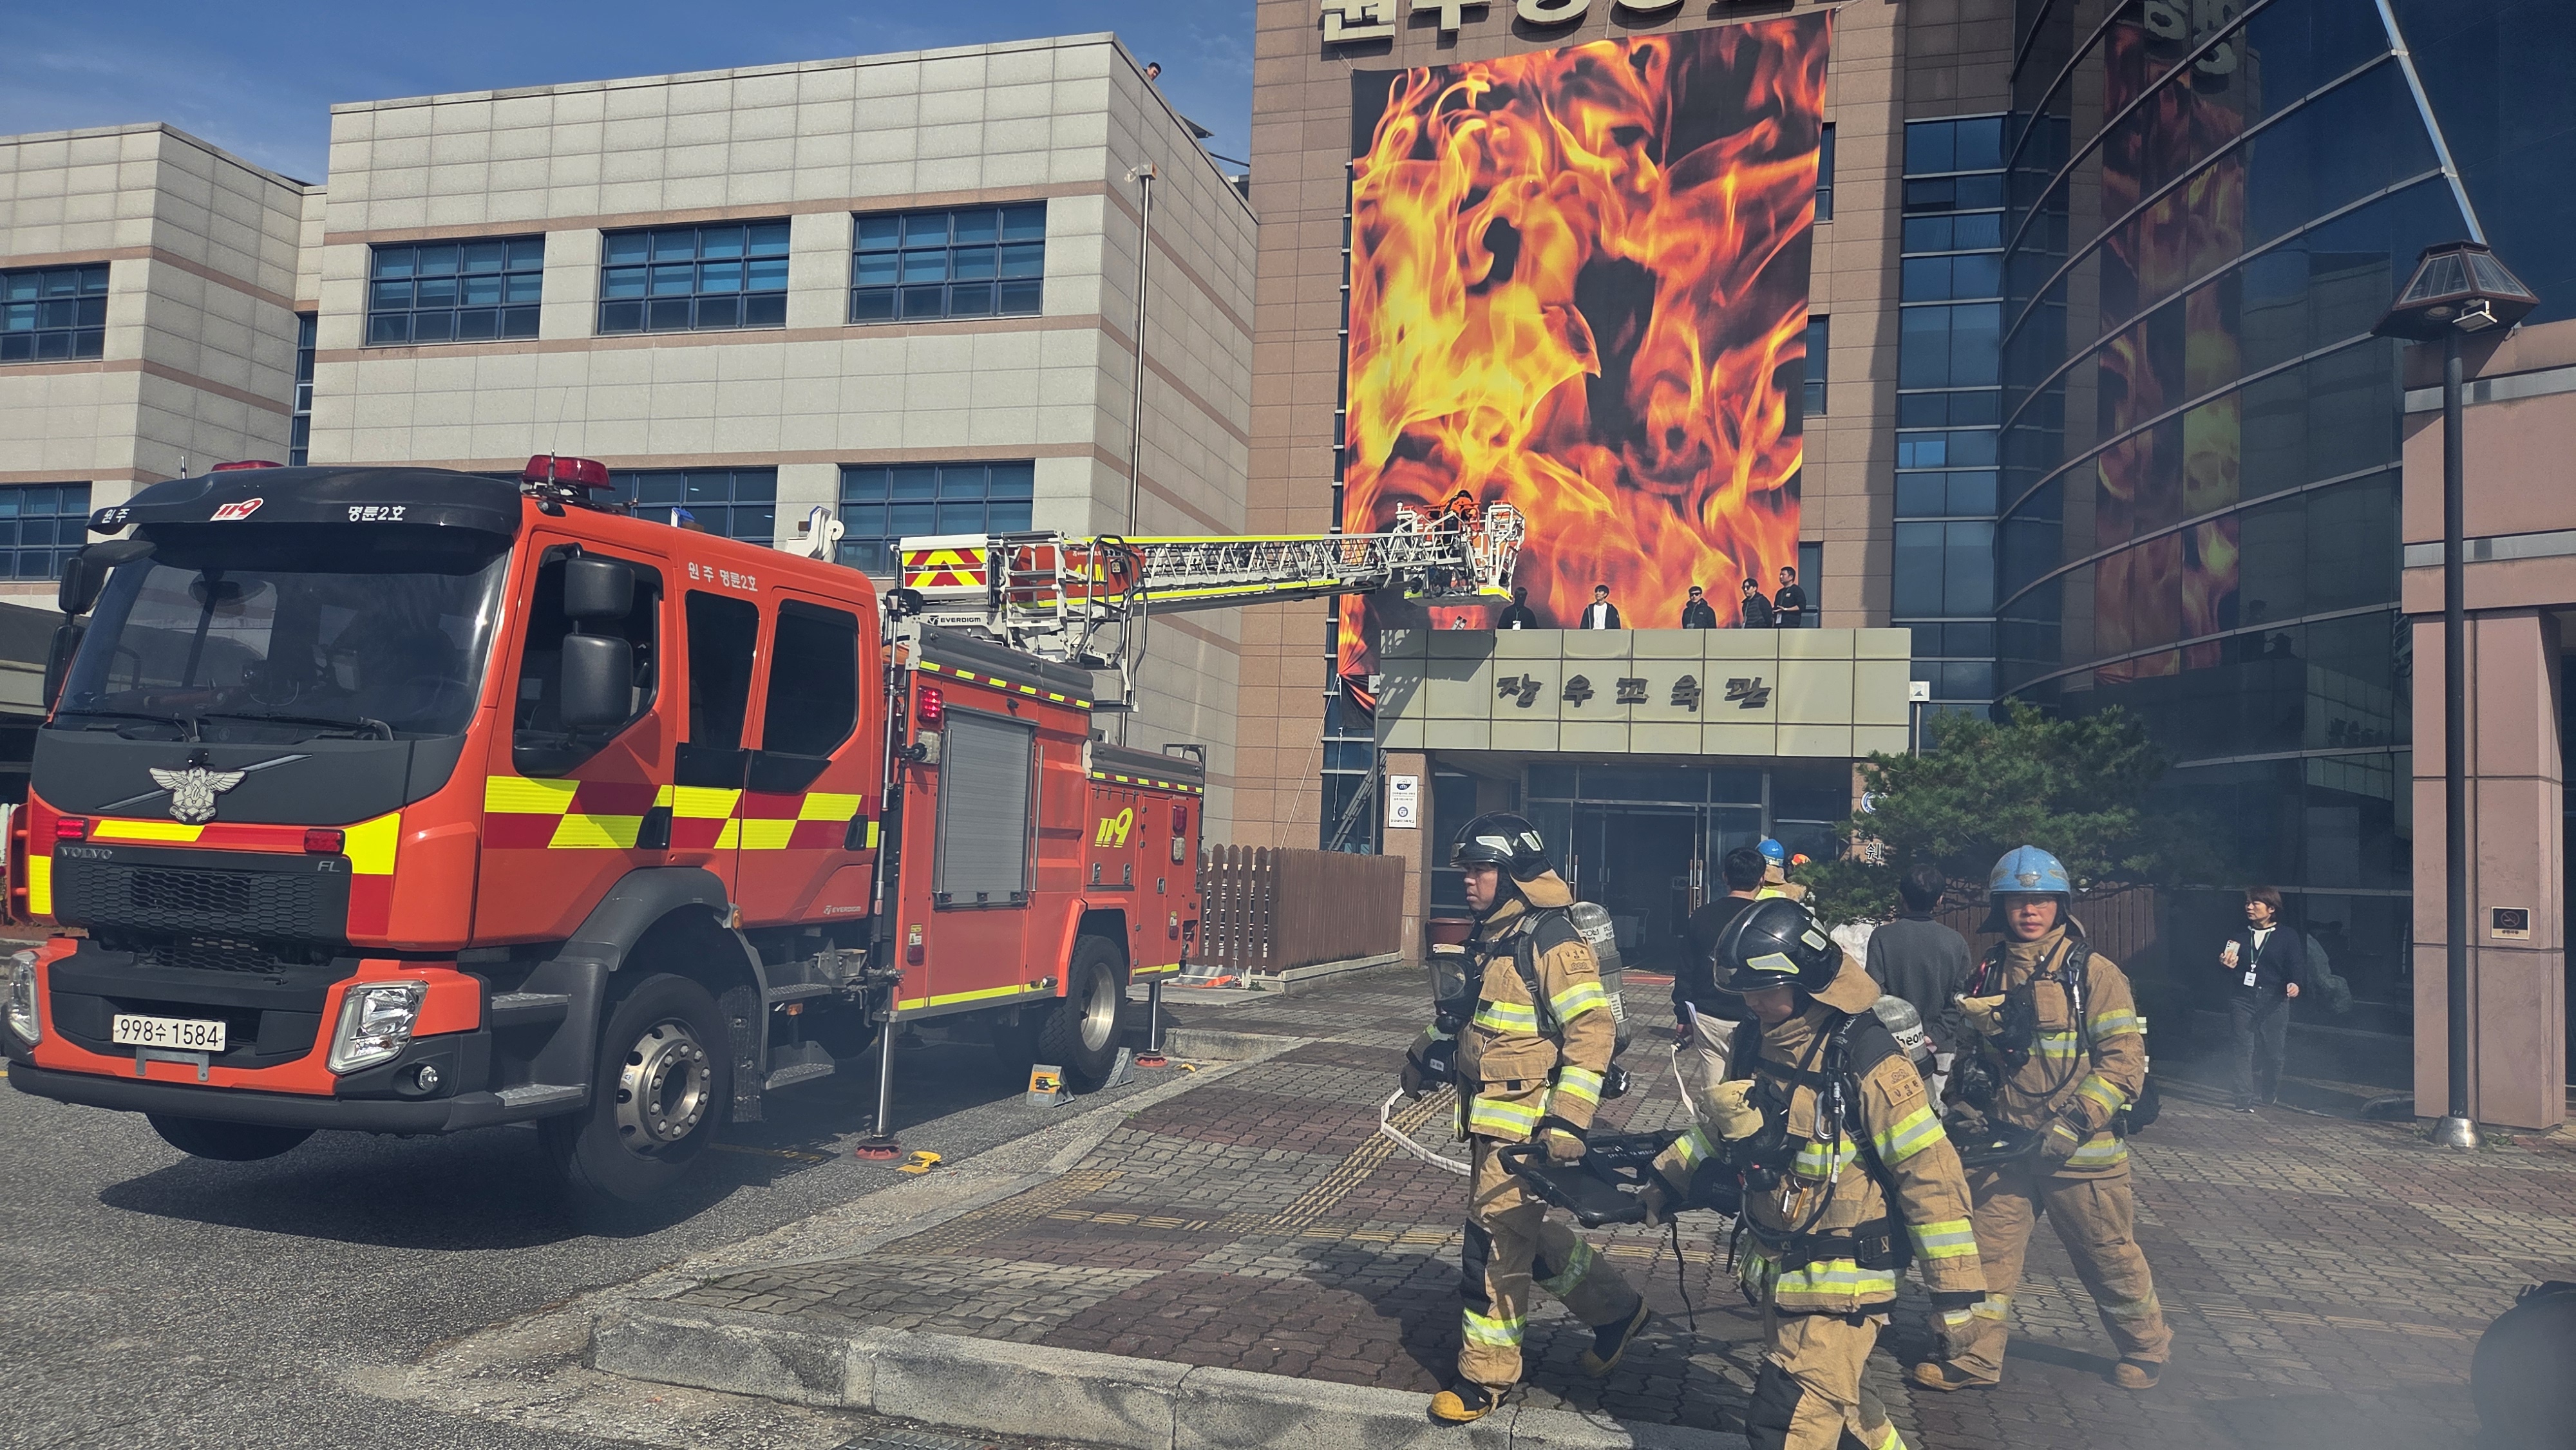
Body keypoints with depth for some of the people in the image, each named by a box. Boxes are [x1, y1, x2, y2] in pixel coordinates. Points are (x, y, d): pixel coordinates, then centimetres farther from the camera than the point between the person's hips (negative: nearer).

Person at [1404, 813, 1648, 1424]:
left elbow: (1593, 1031, -21)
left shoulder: (1552, 940, -17)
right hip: (1488, 1115, 9)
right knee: (1521, 1231, 18)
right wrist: (1429, 1050, 25)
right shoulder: (1493, 935, 12)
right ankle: (1615, 1311, 35)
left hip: (1524, 1122, -9)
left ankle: (1485, 1375, 11)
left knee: (1497, 1241, -3)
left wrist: (1567, 1122, -25)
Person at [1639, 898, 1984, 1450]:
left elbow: (1929, 1171, -19)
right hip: (1776, 1272, 8)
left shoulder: (1865, 1059, -22)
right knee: (1834, 1403, 23)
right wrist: (1661, 1185, 11)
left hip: (1841, 1281, -7)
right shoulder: (1754, 1042, 1)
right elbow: (1715, 1122, 18)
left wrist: (1957, 1291, -18)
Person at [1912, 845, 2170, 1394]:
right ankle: (1971, 1357, 12)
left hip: (2079, 1149, -4)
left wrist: (2075, 1123, -19)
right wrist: (1962, 1108, 6)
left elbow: (2125, 1059, -12)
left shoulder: (2094, 972, -7)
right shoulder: (1988, 974, 7)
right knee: (1984, 1250, 2)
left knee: (2109, 1257, 11)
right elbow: (1972, 1051, 20)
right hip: (2003, 1144, 4)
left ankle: (2146, 1348, 32)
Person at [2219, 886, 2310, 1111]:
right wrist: (2224, 964, -7)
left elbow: (2297, 965, -2)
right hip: (2243, 1000, 1)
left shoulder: (2287, 937, 5)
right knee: (2245, 1050, -5)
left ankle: (2270, 1093, 30)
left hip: (2274, 1001, -1)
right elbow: (2223, 961, 17)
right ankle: (2245, 1099, -5)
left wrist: (2295, 984, -22)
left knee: (2274, 1050, 6)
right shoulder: (2239, 936, 13)